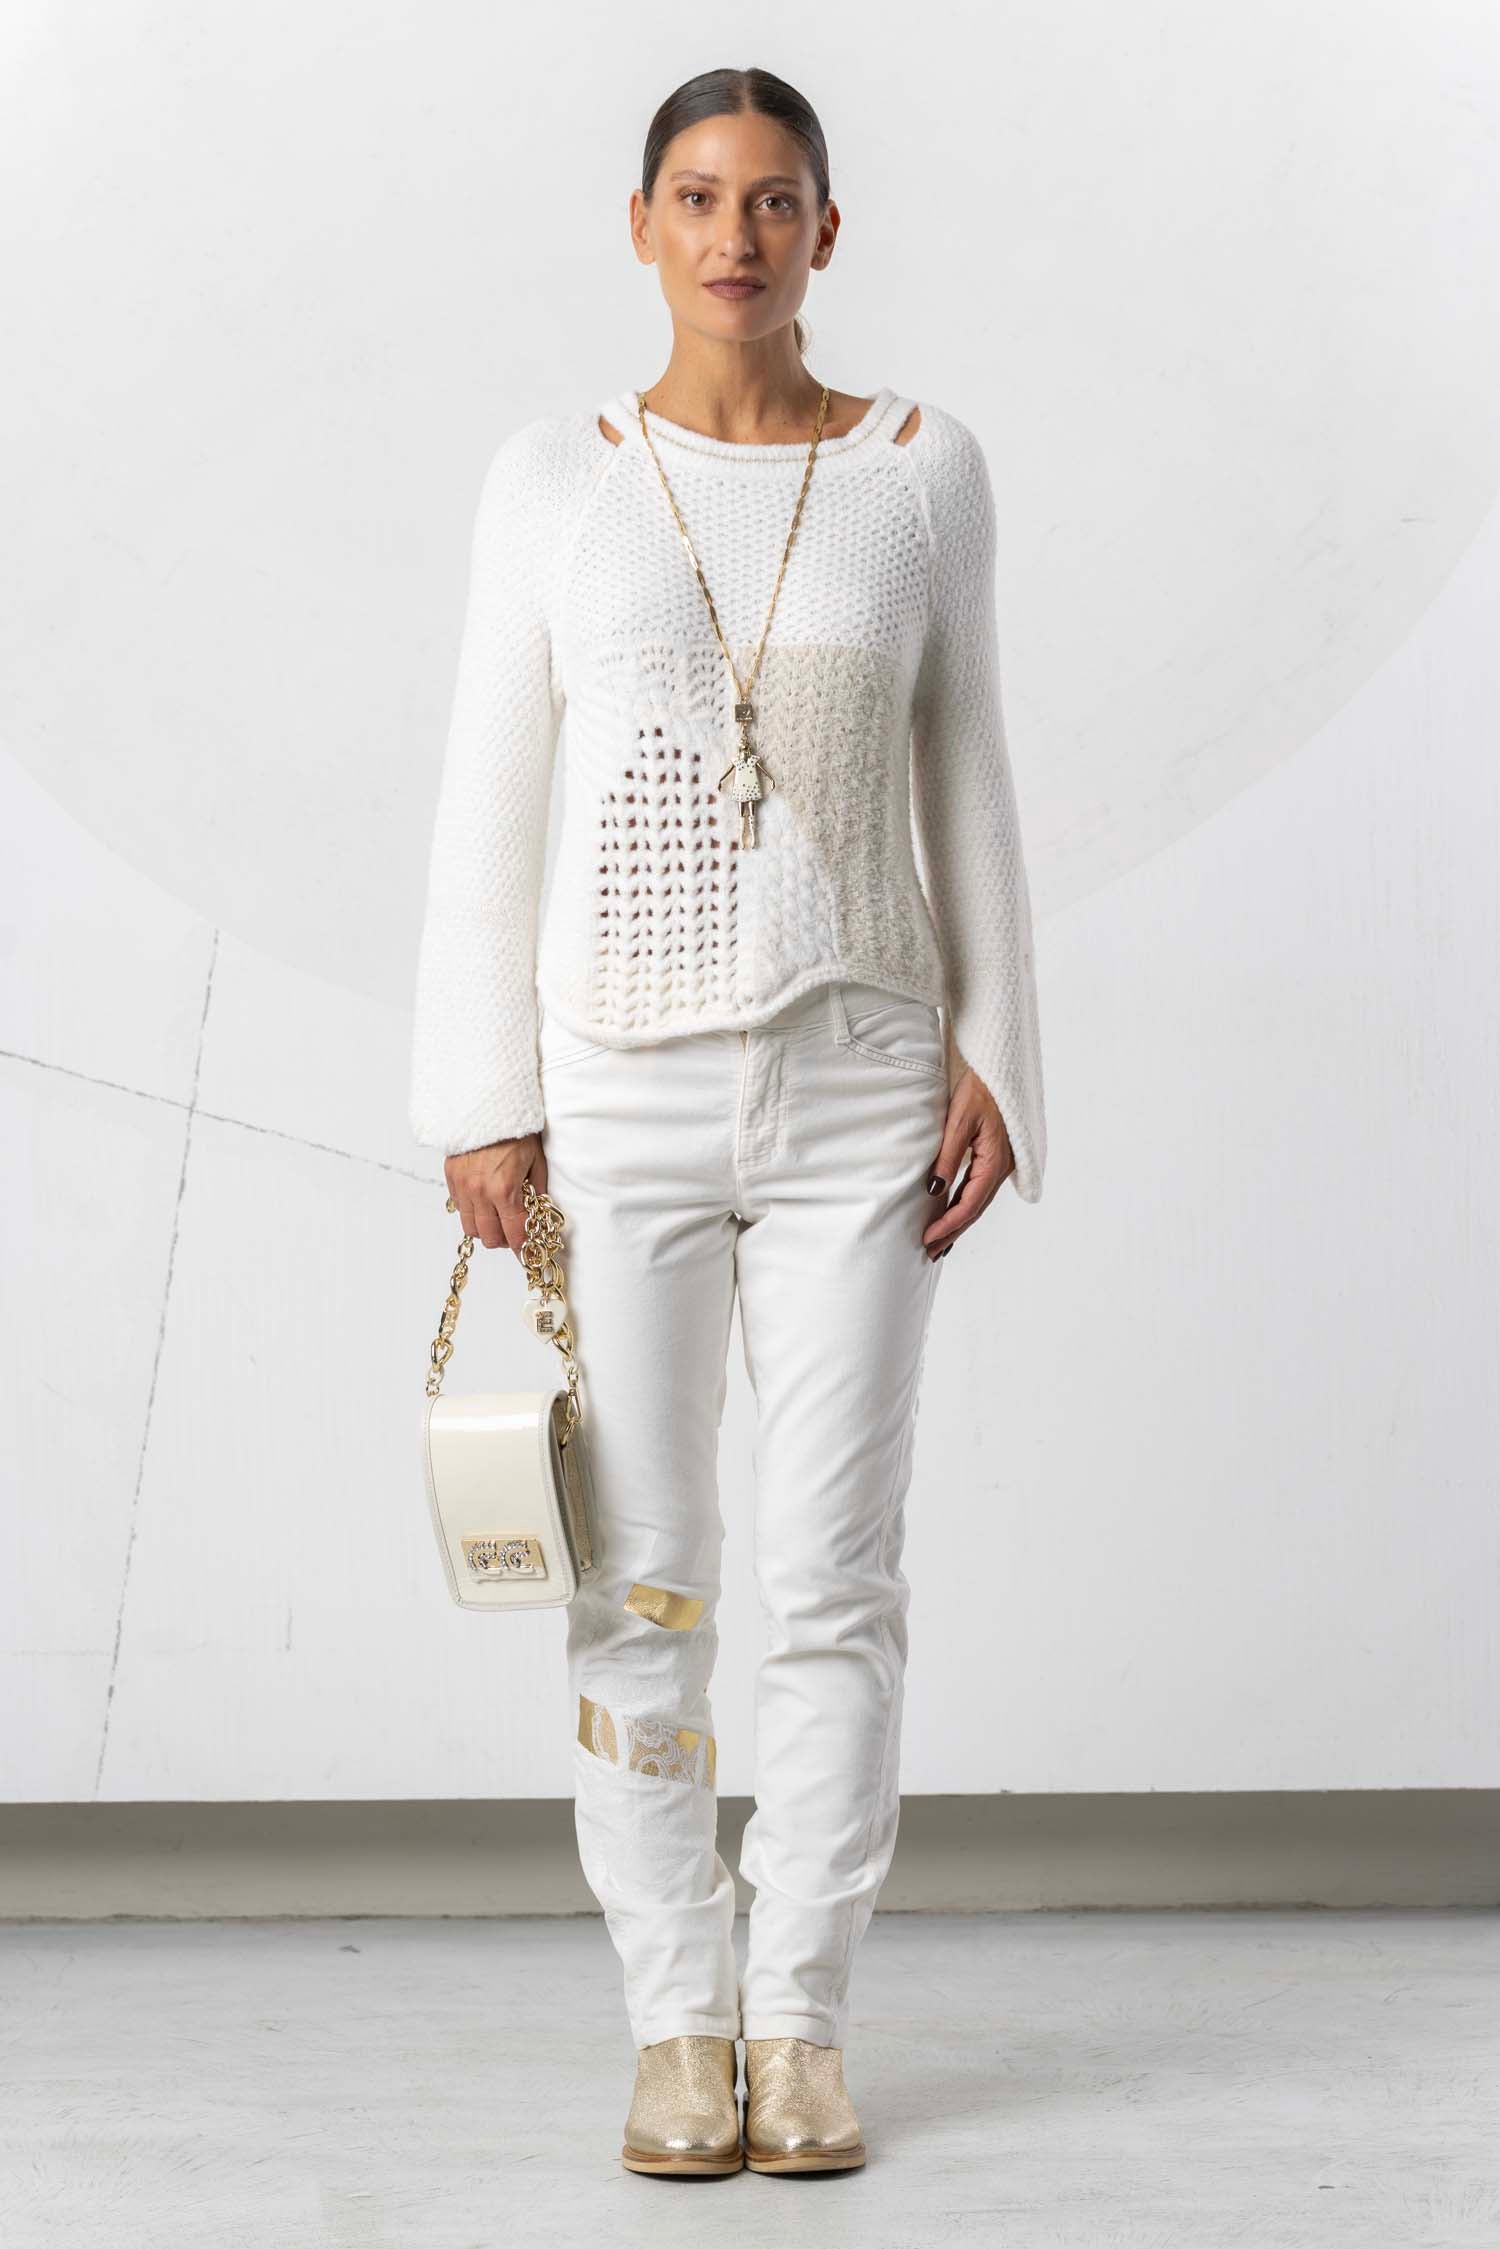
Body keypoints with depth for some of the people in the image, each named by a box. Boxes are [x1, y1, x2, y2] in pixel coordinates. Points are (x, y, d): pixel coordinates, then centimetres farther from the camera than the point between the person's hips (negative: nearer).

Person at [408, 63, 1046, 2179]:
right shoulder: (551, 479, 3)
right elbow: (488, 806, 3)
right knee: (643, 1580, 1)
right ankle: (681, 2027, 14)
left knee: (837, 1568, 0)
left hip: (858, 1086, 0)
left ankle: (804, 2024, 13)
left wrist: (994, 1058, -2)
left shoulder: (923, 467, 4)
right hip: (625, 1090, 0)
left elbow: (964, 784, 6)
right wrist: (480, 1100, -3)